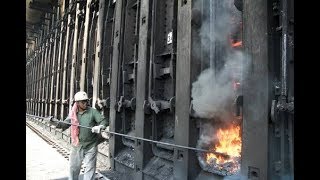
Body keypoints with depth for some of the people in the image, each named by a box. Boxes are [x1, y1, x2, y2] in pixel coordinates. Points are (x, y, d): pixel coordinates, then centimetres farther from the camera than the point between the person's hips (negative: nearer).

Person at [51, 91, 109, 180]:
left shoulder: (93, 111, -10)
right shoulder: (73, 113, 0)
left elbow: (105, 121, -15)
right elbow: (66, 123, 4)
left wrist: (100, 127, -35)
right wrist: (60, 124, -18)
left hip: (90, 146, -3)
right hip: (77, 145, 3)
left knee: (90, 168, 6)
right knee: (73, 167, 19)